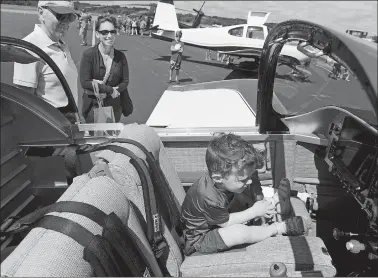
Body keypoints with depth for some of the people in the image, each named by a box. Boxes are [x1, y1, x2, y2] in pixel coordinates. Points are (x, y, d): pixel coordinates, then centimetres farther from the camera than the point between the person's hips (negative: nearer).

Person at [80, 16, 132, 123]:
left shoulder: (120, 56, 0)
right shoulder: (88, 54, -10)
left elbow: (125, 82, 0)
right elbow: (85, 82, -14)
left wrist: (105, 93, -14)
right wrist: (110, 90, -16)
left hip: (115, 106, 3)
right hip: (93, 106, -3)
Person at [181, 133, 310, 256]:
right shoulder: (209, 198, -39)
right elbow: (226, 223, -22)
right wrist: (254, 212, -17)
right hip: (198, 238, -8)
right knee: (239, 232, -34)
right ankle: (280, 227, -14)